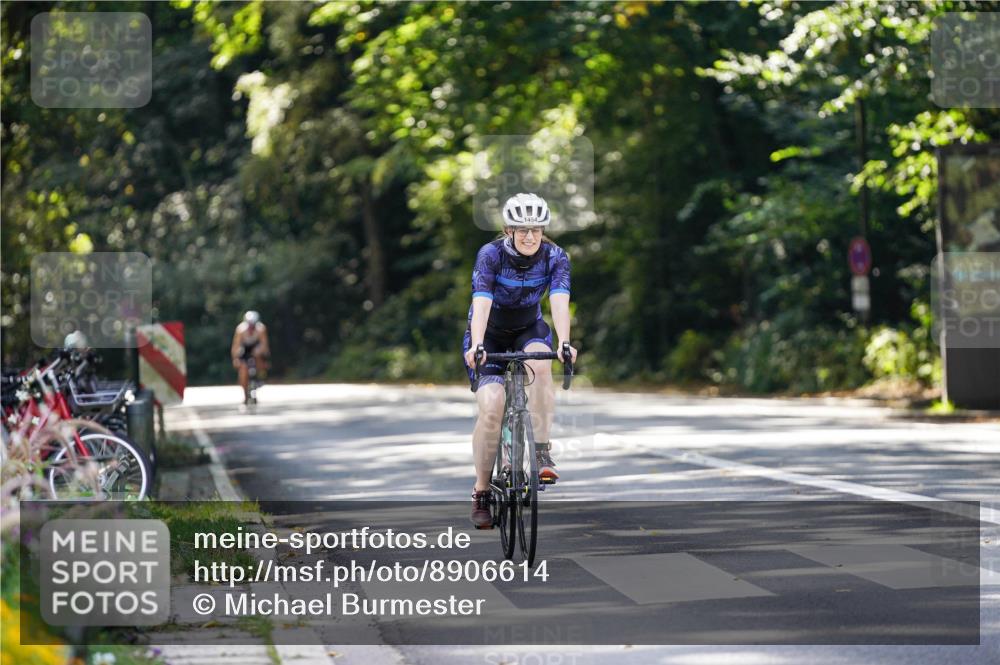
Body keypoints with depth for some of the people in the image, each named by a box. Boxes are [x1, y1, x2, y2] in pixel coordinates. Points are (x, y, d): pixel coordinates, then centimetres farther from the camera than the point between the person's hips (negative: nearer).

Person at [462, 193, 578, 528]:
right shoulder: (491, 255, -24)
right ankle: (481, 491, -4)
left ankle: (542, 450, -23)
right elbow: (482, 303, -35)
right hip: (490, 335, -2)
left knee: (540, 365, -34)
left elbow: (559, 301, -31)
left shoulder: (554, 257, -18)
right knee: (491, 409, -19)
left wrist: (564, 343, -48)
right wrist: (476, 346, -51)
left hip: (529, 329, 2)